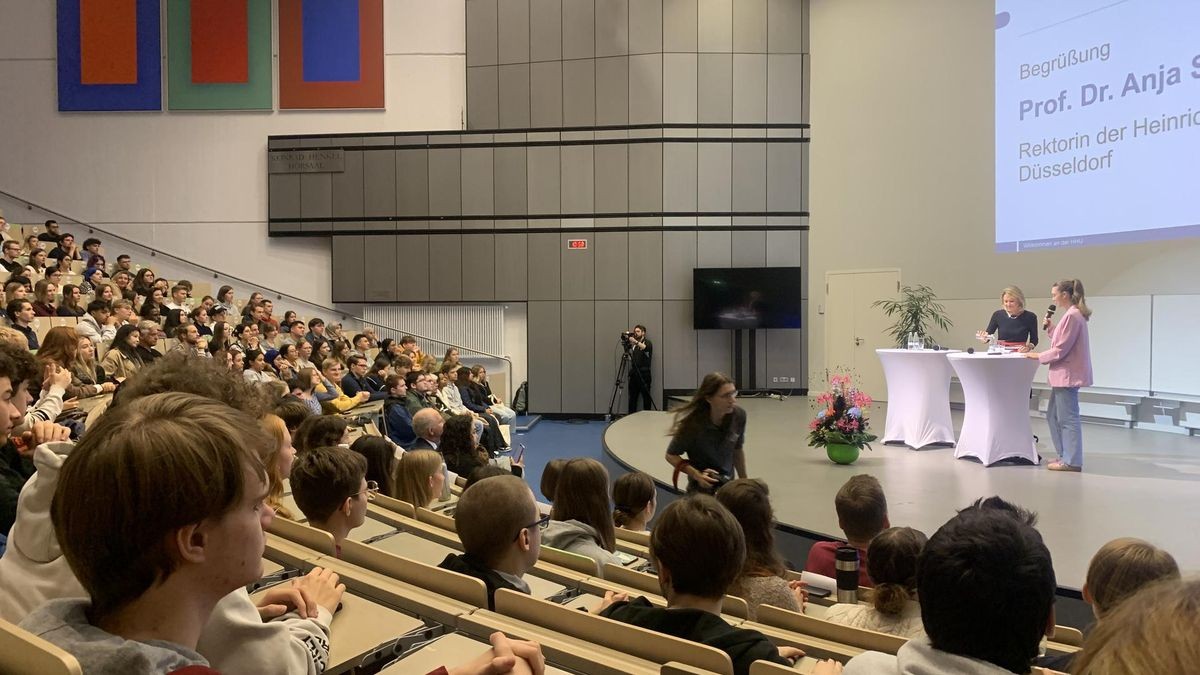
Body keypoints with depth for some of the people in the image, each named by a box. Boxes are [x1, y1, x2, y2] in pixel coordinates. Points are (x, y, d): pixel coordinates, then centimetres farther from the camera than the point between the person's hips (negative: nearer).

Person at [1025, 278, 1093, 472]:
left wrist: (1039, 356, -8)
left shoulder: (1072, 315, -18)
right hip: (1064, 374, 11)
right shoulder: (1074, 314, 14)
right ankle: (1065, 455, 24)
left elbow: (1061, 350, -18)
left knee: (1067, 418, -3)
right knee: (1053, 416, 16)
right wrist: (1051, 328, 9)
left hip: (1067, 374, -11)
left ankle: (1072, 461, 3)